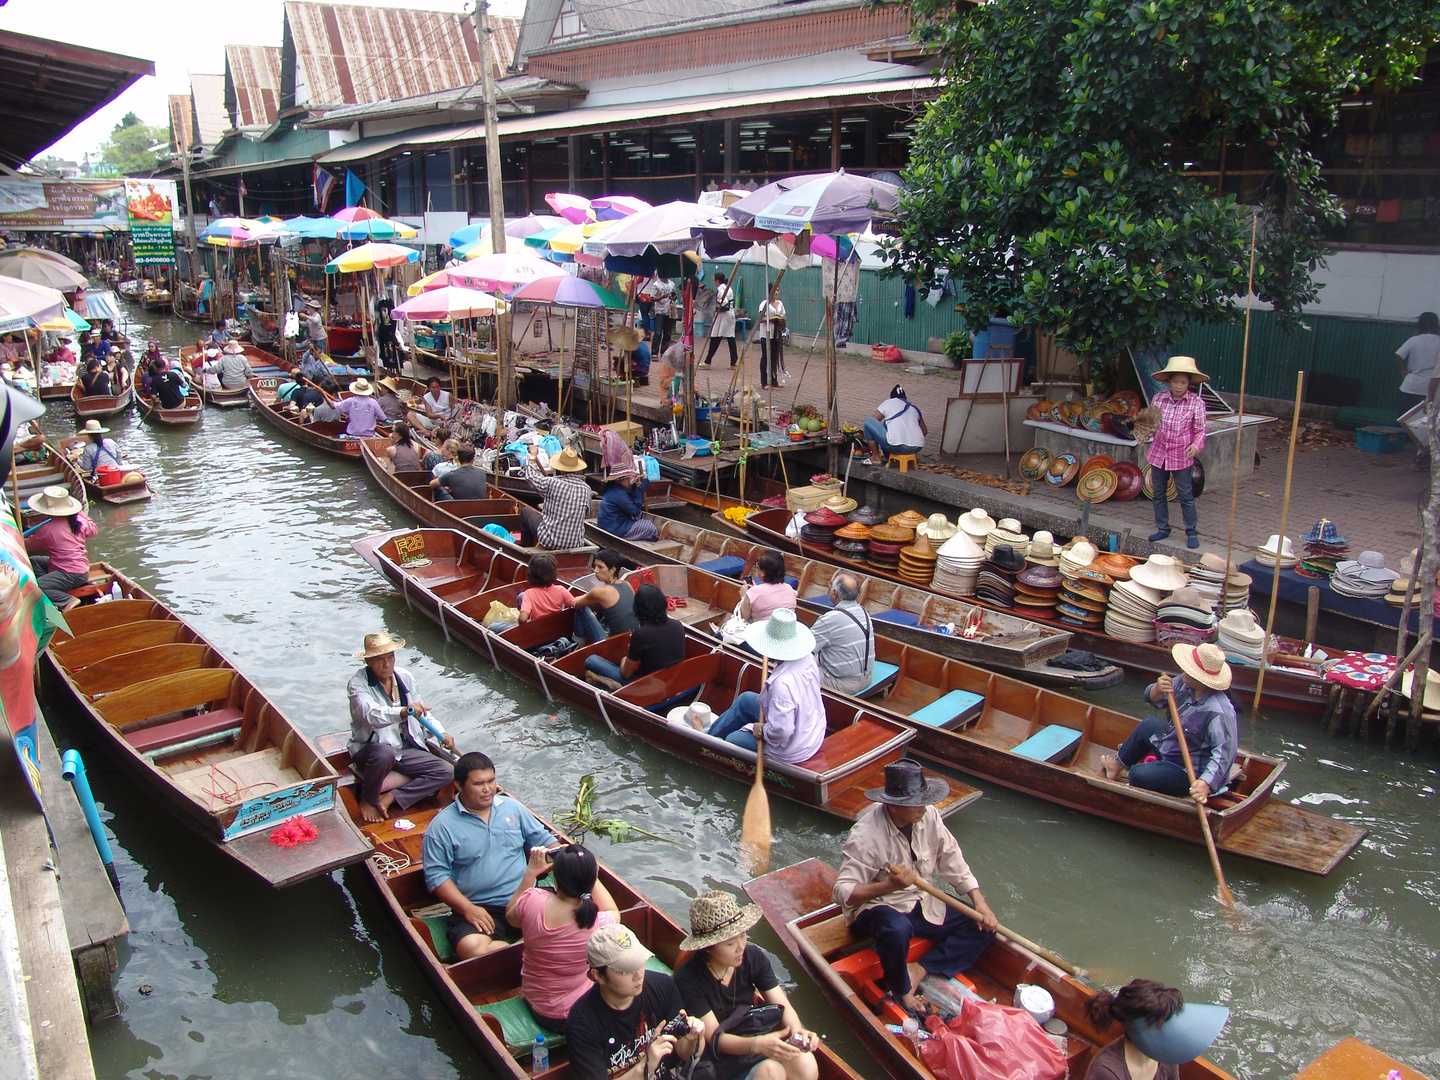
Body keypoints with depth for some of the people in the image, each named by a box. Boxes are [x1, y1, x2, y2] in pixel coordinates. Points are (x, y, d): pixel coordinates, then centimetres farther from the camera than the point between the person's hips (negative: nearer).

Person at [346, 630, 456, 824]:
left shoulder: (405, 677, 3)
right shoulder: (358, 683, -15)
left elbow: (421, 711, 18)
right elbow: (371, 713, -35)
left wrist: (441, 733, 4)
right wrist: (403, 711, -52)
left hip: (405, 749, 6)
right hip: (371, 749, -5)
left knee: (444, 771, -12)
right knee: (384, 753, -40)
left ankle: (390, 798, -11)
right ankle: (367, 800, -12)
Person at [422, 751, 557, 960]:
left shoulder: (513, 808, 12)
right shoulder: (442, 825, 0)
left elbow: (543, 840, 17)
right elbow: (436, 875, -4)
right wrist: (467, 908, -15)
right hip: (478, 909, -2)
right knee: (472, 948, -34)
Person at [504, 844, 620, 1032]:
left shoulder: (531, 902, -25)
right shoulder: (599, 924, -27)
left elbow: (510, 916, 2)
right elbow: (613, 913, 1)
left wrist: (530, 873, 2)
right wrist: (589, 874, 1)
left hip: (535, 1005, 2)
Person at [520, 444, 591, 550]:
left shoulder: (552, 483, -17)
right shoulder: (586, 489, -6)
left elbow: (530, 476, 1)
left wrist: (533, 455, 18)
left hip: (550, 541, -4)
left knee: (525, 511, 21)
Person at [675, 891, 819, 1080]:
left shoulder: (753, 957, -4)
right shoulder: (688, 979, -19)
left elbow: (783, 1006, -5)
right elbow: (714, 1038, -19)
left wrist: (797, 1030, -29)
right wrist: (757, 1044, -38)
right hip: (720, 1061, -5)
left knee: (805, 1063, -24)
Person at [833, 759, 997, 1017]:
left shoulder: (929, 816, -9)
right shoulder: (866, 837, -27)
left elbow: (953, 862, 1)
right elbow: (842, 892, -29)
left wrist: (980, 904, -7)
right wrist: (890, 885, -41)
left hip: (923, 904, 7)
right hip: (877, 907, -7)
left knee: (983, 927, -5)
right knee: (897, 929, -40)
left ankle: (917, 971, -10)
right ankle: (901, 989, -9)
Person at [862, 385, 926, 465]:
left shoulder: (888, 402, 13)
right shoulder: (914, 407, 23)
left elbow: (872, 420, 14)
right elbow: (925, 431, 25)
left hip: (896, 446, -6)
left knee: (868, 421, 10)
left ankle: (875, 458, 11)